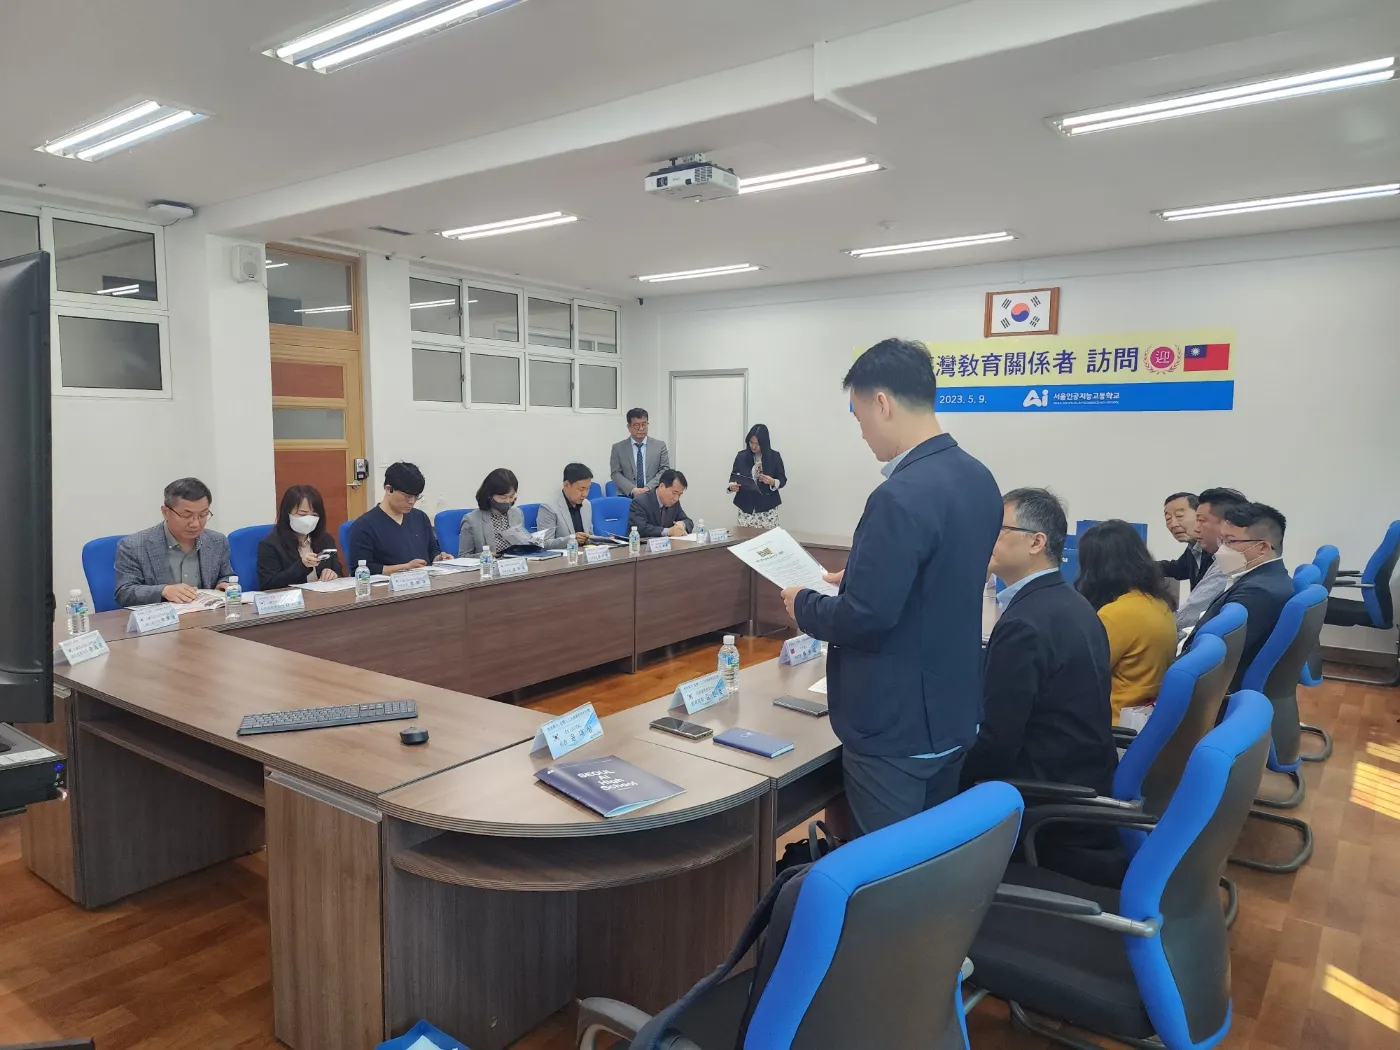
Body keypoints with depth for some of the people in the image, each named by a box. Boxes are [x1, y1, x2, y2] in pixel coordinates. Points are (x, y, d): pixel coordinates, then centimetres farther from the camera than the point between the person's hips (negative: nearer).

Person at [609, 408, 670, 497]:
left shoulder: (660, 445, 10)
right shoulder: (618, 448, 8)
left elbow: (665, 470, 4)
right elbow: (616, 474, 2)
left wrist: (648, 488, -11)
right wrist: (633, 490, -14)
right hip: (627, 497, 0)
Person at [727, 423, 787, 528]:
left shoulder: (774, 456, -2)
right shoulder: (741, 456, 0)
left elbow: (783, 479, 2)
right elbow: (734, 476, 9)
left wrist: (773, 482, -19)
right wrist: (732, 485, -13)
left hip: (768, 509, -1)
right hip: (746, 508, 1)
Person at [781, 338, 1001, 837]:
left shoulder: (900, 497, -26)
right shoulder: (978, 479, 4)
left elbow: (866, 617, -26)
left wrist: (804, 604, -8)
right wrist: (855, 580, 14)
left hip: (895, 726, -9)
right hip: (952, 713, 9)